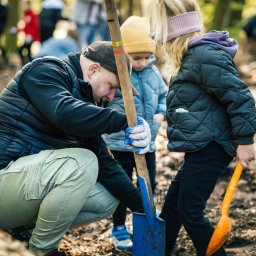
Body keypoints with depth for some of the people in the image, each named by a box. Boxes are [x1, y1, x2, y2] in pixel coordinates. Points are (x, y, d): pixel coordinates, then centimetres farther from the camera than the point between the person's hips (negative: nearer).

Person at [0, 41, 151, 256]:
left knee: (107, 201, 7)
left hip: (34, 182, 9)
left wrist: (140, 204, 5)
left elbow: (103, 162, 12)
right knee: (82, 162, -27)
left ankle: (25, 229, 5)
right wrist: (126, 121, -27)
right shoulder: (46, 71, -10)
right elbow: (65, 113, -32)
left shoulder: (84, 98, 14)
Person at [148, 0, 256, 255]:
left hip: (209, 149, -10)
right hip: (201, 148, 10)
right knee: (172, 202, 19)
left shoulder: (204, 56, -20)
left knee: (189, 211, -4)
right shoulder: (193, 55, 11)